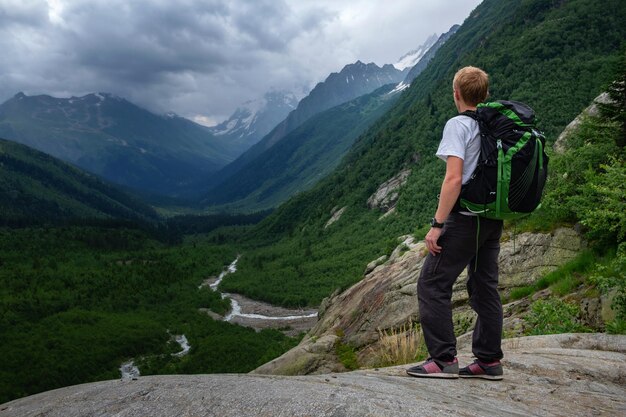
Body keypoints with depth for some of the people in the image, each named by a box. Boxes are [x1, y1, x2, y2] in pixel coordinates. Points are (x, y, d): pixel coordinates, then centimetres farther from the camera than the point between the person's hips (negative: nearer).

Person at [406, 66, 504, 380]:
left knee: (432, 284, -1)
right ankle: (489, 360, 19)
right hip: (494, 219, 8)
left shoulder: (458, 125, -10)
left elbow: (454, 179, -20)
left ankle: (444, 359, 0)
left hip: (466, 217, -8)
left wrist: (437, 224, -17)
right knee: (485, 287, 13)